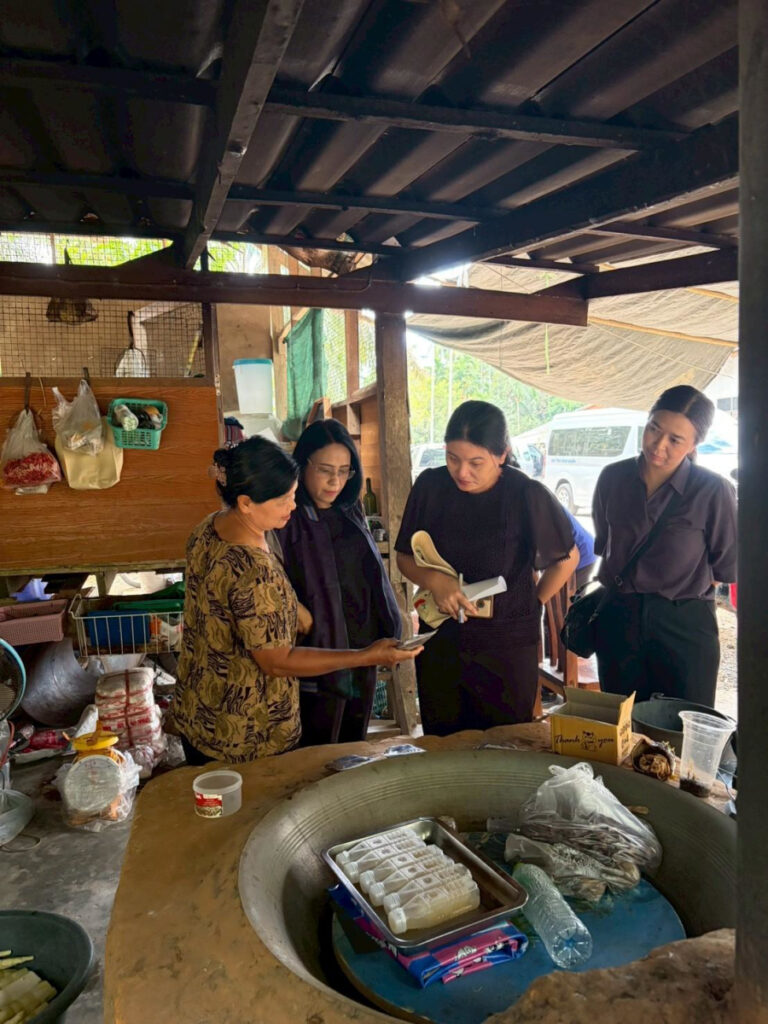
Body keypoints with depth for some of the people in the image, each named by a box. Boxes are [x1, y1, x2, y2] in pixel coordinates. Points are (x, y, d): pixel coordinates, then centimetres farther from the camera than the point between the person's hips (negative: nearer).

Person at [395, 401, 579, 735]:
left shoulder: (528, 495, -13)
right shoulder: (430, 486, -5)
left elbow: (567, 558, 3)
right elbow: (404, 558, 3)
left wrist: (531, 606, 3)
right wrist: (434, 580, -15)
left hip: (508, 648, -2)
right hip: (440, 643, 3)